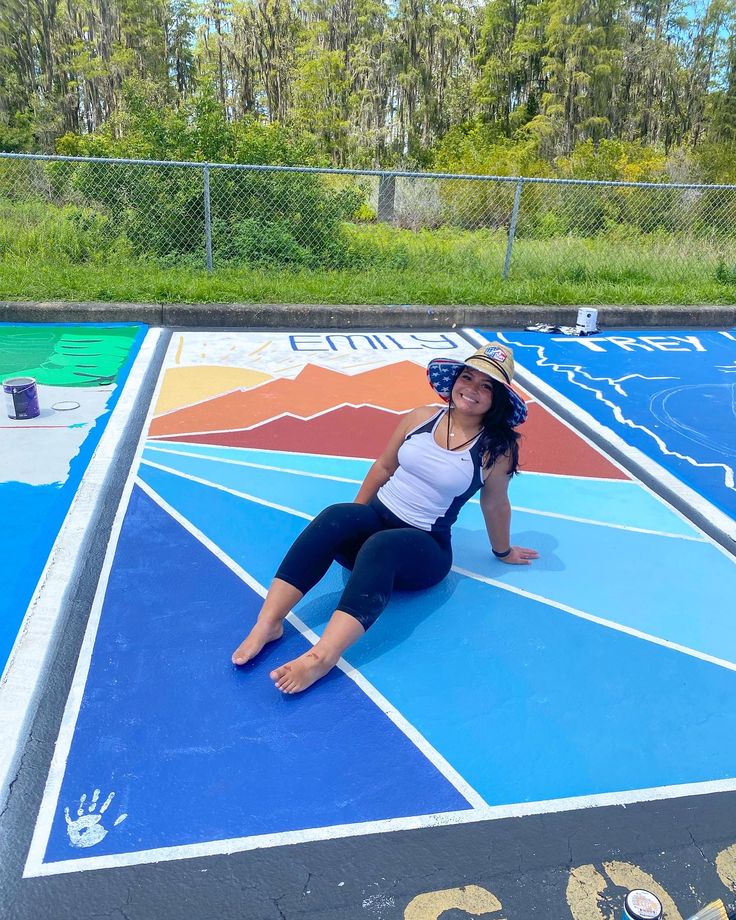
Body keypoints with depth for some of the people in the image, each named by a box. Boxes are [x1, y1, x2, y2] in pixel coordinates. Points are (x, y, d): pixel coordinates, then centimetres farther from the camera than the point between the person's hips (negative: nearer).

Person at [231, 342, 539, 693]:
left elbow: (494, 503, 8)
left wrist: (503, 551, 22)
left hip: (426, 547, -3)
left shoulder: (496, 449, -6)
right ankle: (267, 624, -35)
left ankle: (322, 656, -52)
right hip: (377, 517, 3)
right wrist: (353, 521, 17)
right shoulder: (420, 418, 2)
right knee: (334, 517, -31)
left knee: (380, 547, -38)